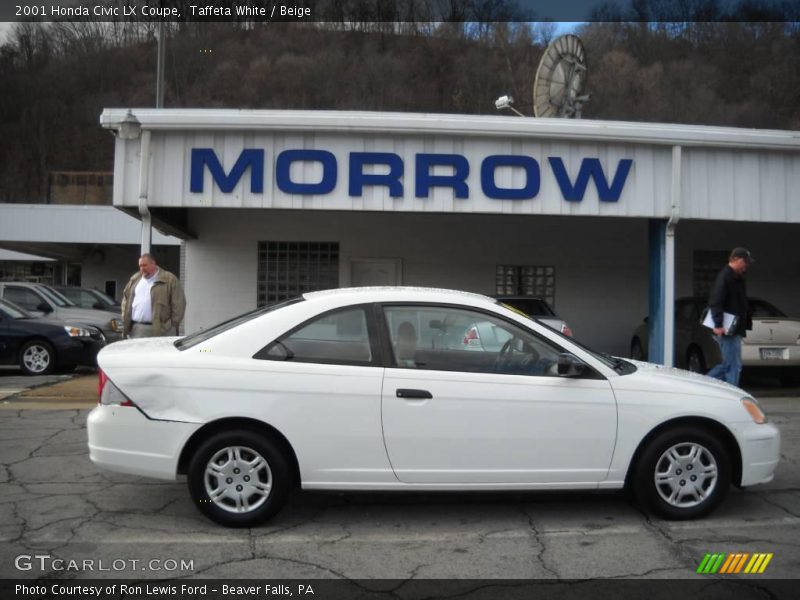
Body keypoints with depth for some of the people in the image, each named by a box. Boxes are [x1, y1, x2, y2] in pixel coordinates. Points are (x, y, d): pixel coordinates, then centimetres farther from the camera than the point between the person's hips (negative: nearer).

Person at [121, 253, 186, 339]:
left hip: (160, 330, -5)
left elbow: (179, 304, -4)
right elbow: (126, 298, 24)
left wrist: (173, 324, -9)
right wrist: (125, 320, 13)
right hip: (135, 329, 5)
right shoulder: (135, 279, 18)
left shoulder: (170, 280, 0)